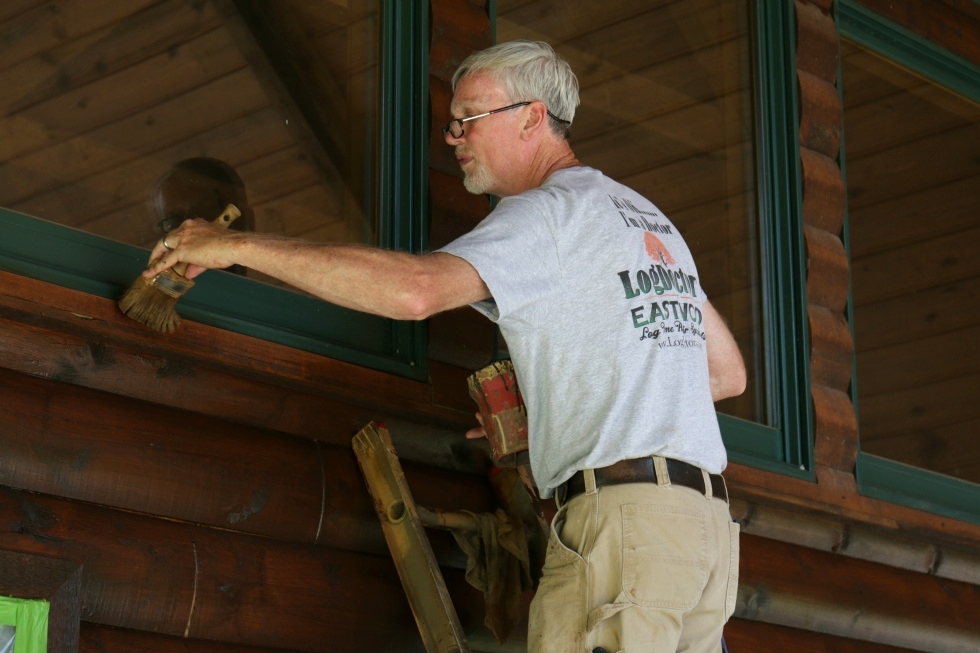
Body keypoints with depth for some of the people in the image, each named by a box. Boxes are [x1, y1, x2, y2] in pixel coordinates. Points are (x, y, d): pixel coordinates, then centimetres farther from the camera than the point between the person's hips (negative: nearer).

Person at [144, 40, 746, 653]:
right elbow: (730, 372, 28)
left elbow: (416, 287, -21)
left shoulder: (551, 212, -3)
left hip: (621, 513, -9)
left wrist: (239, 246, -13)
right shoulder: (653, 220, 25)